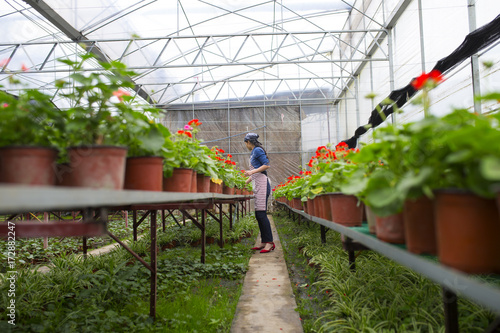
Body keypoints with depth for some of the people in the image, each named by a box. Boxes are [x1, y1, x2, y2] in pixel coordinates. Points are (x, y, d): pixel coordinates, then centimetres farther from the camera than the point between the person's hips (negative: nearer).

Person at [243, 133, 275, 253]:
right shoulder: (253, 153, 24)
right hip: (257, 185, 10)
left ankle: (269, 242, -12)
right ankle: (264, 242, 10)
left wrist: (252, 172, -19)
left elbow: (266, 165, -15)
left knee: (261, 214, -13)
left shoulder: (257, 150, -5)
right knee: (258, 215, 7)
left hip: (262, 184, -10)